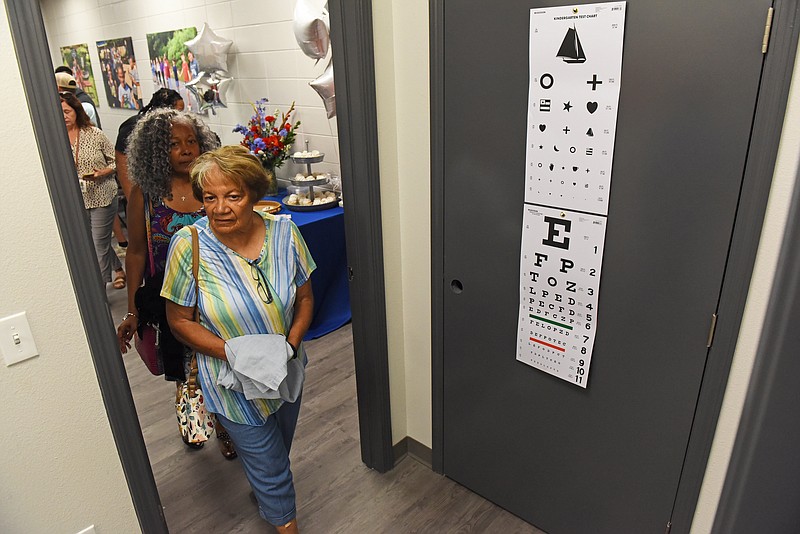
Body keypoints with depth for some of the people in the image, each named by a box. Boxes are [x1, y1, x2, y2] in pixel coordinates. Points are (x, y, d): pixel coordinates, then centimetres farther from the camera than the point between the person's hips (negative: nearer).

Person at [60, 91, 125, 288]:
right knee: (99, 241, 15)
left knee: (99, 243, 0)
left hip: (102, 196, -3)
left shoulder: (94, 134, -7)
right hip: (75, 201, 3)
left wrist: (101, 173, -18)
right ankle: (118, 269, 40)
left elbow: (115, 161, -2)